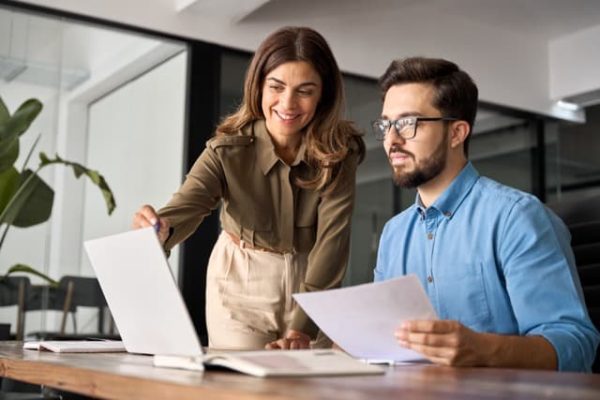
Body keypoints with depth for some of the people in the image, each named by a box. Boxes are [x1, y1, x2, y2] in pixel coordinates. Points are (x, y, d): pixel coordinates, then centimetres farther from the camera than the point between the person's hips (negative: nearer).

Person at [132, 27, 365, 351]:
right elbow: (186, 207, -32)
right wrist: (160, 229, -57)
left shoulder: (339, 153, -17)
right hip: (240, 281, 0)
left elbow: (332, 238, -24)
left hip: (312, 283, 1)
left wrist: (302, 329, -33)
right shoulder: (228, 150, -18)